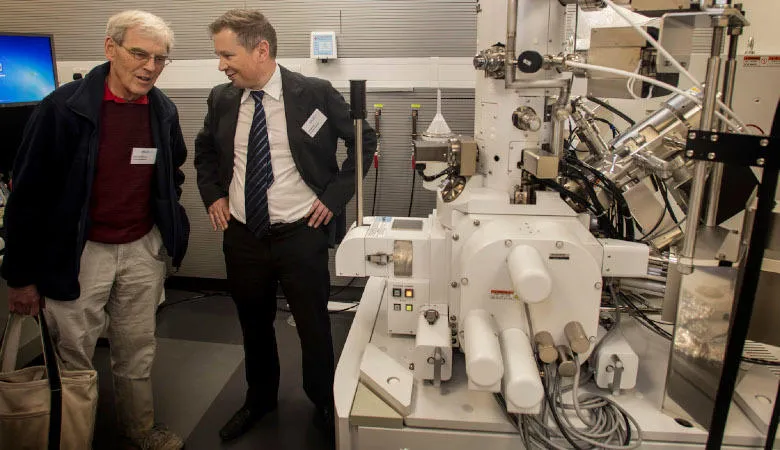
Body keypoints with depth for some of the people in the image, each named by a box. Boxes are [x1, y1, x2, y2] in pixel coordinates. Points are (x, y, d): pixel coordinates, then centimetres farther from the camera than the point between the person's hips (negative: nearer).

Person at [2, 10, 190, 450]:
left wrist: (168, 232, 12)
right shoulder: (63, 107, -15)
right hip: (77, 253, -3)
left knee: (138, 349, 18)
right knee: (72, 357, 11)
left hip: (144, 249, 4)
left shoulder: (164, 110, -1)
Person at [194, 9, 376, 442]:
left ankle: (324, 402, 36)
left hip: (300, 234, -3)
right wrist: (212, 194, 5)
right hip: (241, 235, 4)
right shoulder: (222, 99, 1)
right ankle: (259, 398, 44)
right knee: (253, 323, 19)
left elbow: (364, 139, -2)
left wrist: (335, 195, -7)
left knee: (313, 324, 11)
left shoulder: (314, 93, -11)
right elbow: (205, 149, 19)